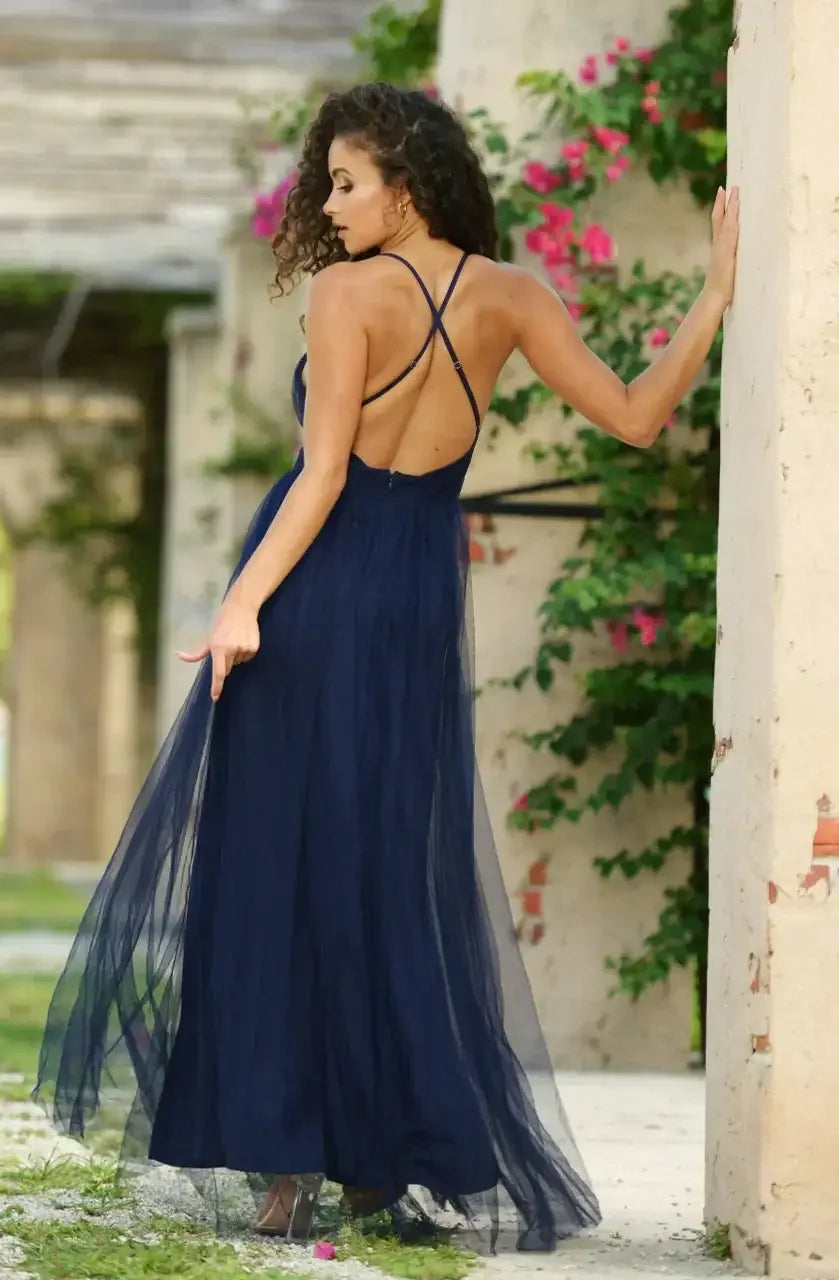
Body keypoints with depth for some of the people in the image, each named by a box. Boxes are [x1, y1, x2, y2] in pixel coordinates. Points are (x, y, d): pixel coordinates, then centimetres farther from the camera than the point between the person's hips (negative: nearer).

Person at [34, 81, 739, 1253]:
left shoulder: (349, 291, -10)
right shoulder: (508, 297, 2)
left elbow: (323, 474, -15)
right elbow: (635, 418, 2)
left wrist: (245, 599, -16)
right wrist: (717, 298, 9)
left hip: (318, 586, -4)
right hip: (424, 597, 4)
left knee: (273, 861, 2)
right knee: (397, 872, 11)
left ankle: (285, 1162, -2)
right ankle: (385, 1154, 11)